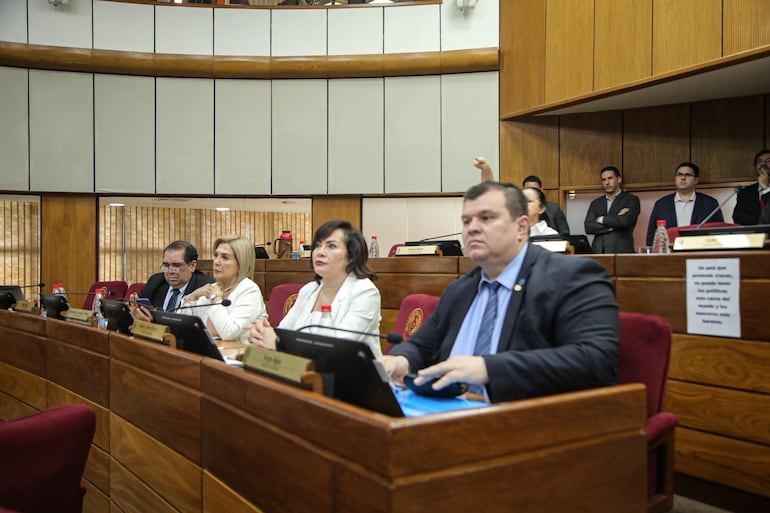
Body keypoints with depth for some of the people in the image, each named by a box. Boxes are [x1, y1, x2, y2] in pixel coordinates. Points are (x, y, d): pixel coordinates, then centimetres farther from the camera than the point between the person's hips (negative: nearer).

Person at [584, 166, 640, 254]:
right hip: (598, 251, 3)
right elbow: (588, 227, 4)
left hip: (622, 251, -3)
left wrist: (601, 219, 1)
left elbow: (625, 221, -11)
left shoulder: (631, 200, 6)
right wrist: (613, 225, -6)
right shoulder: (595, 203, 17)